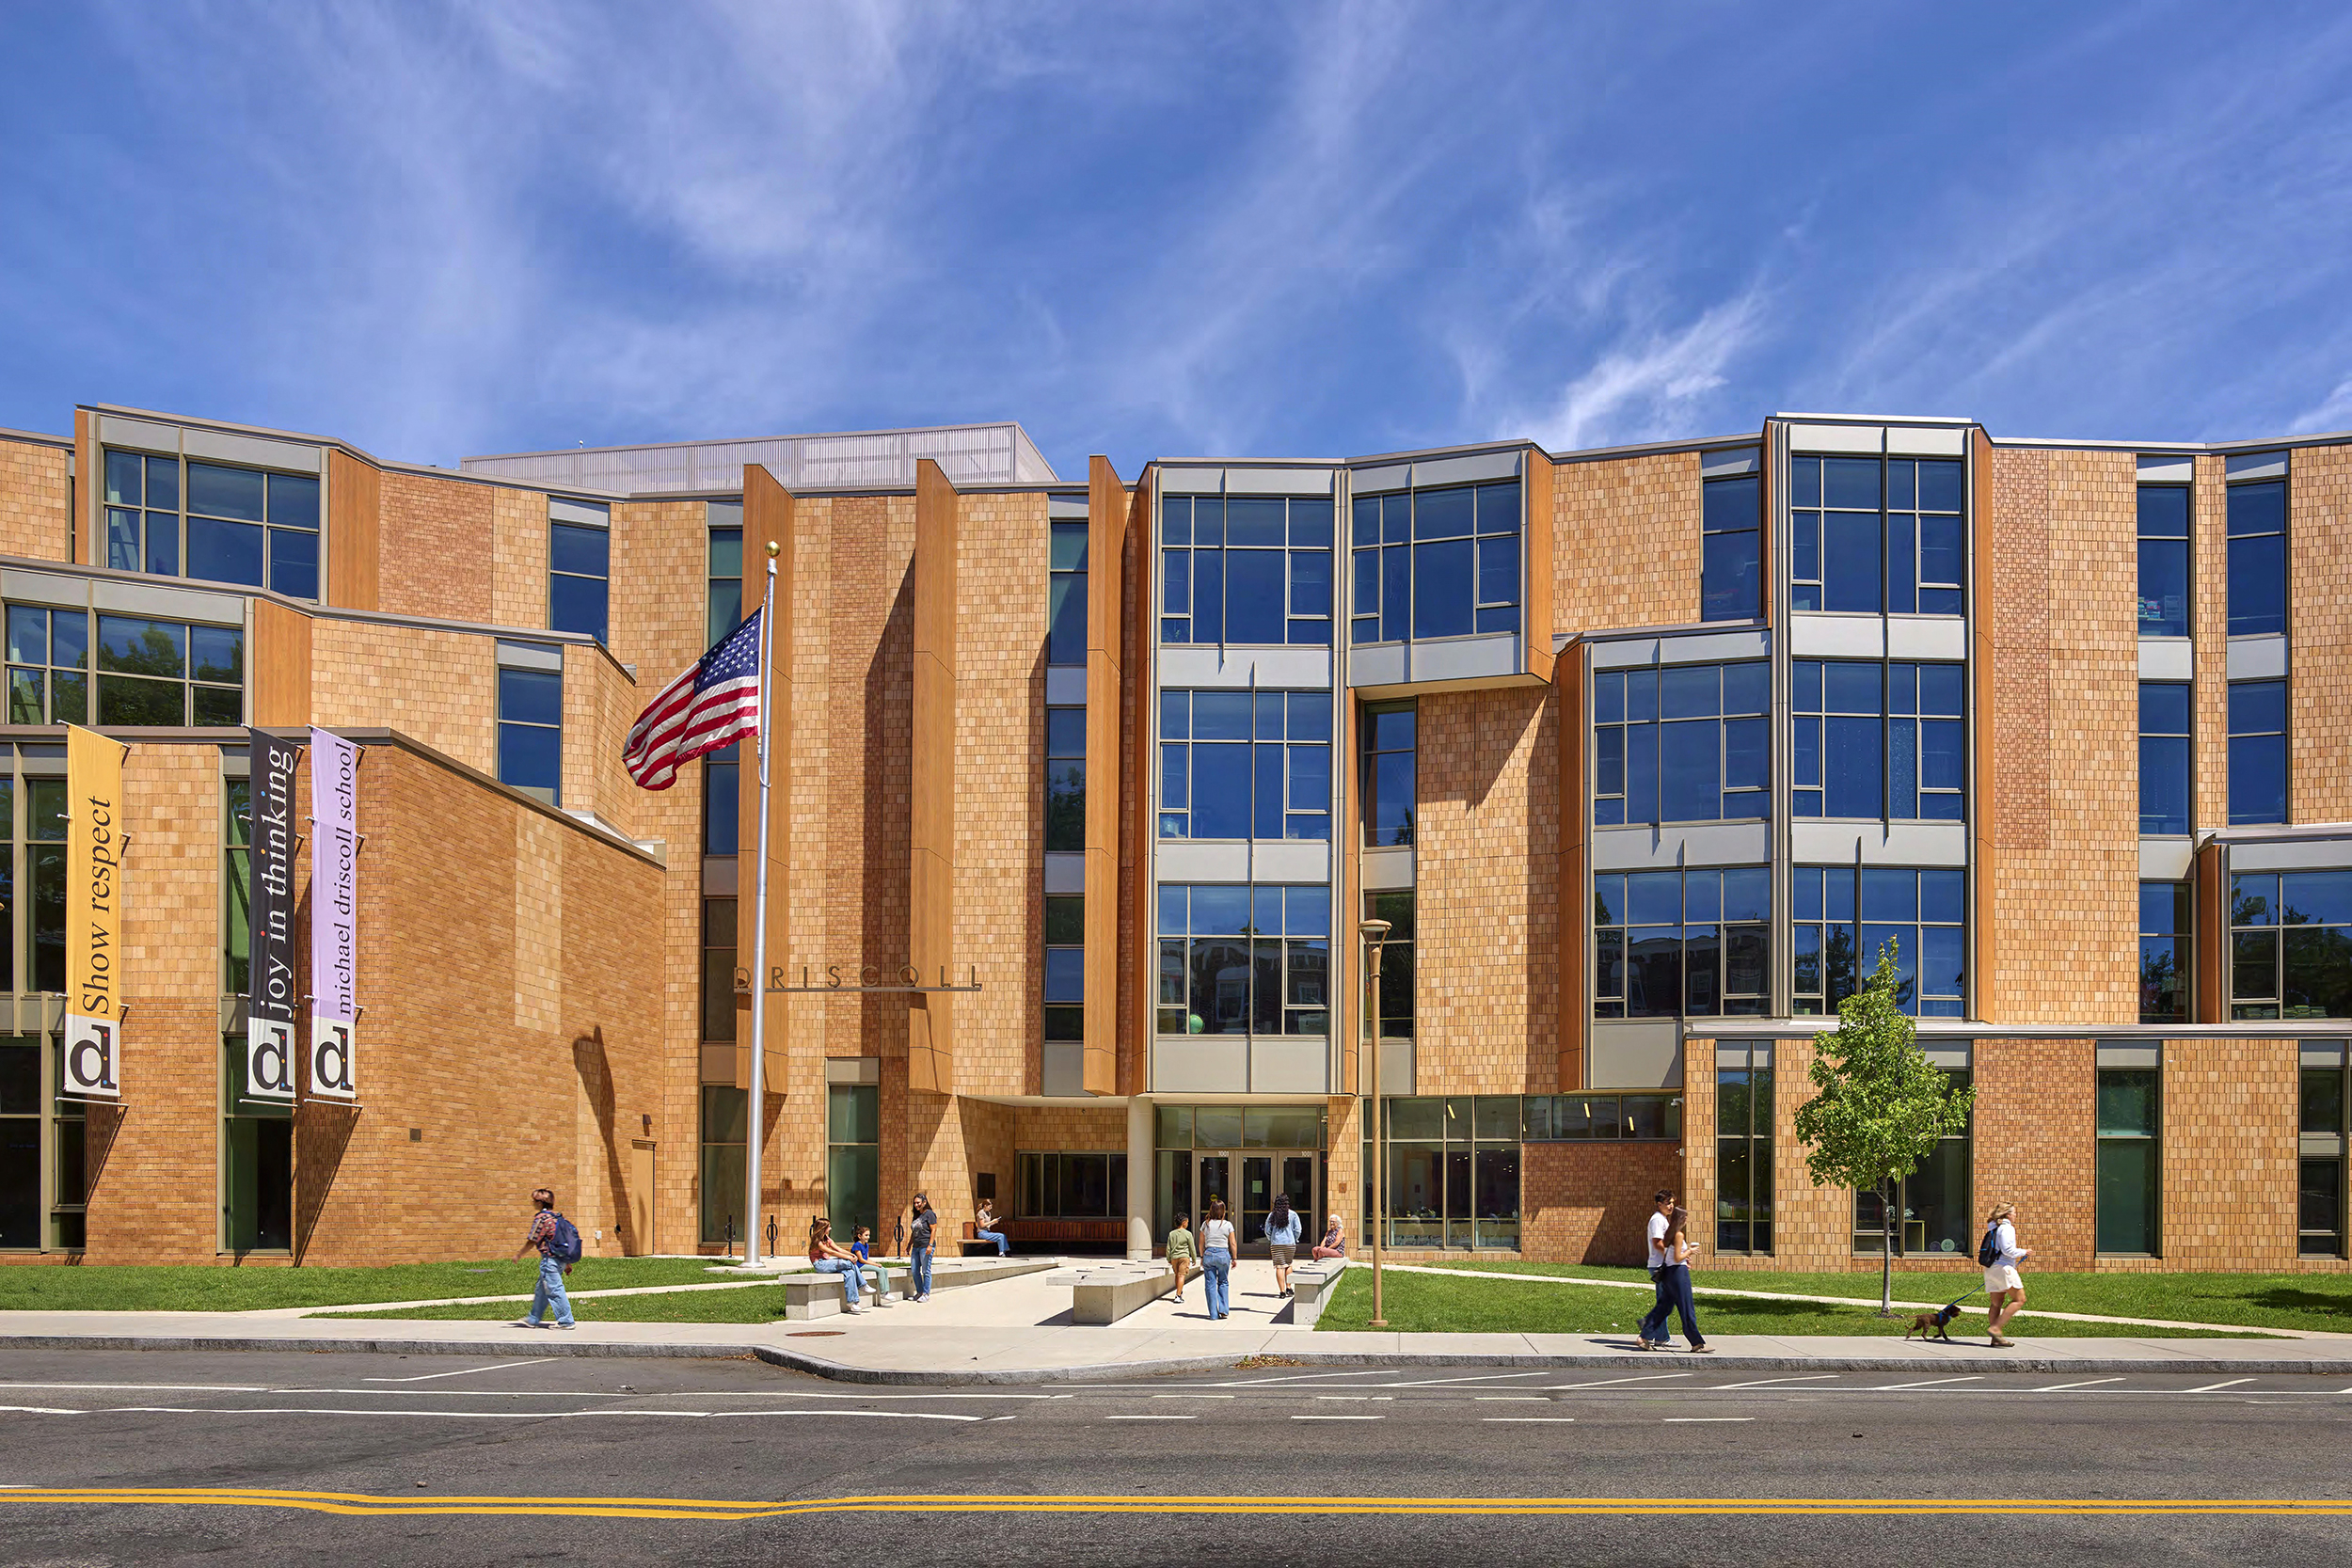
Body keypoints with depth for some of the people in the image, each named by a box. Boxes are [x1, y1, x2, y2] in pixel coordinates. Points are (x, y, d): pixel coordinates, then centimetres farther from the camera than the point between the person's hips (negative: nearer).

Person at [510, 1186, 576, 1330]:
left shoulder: (541, 1218, -13)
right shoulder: (558, 1217, 12)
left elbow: (531, 1241, -13)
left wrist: (519, 1253, 2)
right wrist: (568, 1263, 19)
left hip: (549, 1259, -9)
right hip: (561, 1258, 9)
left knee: (554, 1290, -4)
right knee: (542, 1290, 18)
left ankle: (566, 1321, -3)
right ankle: (533, 1319, 28)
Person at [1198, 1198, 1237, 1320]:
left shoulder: (1206, 1224, 0)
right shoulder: (1227, 1225, -3)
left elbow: (1201, 1243, 4)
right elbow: (1232, 1244, -1)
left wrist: (1202, 1257, 16)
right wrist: (1234, 1258, 8)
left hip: (1209, 1254, 0)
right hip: (1223, 1254, 0)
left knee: (1210, 1285, 5)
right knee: (1223, 1283, 16)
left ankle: (1213, 1314, 5)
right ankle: (1224, 1310, 8)